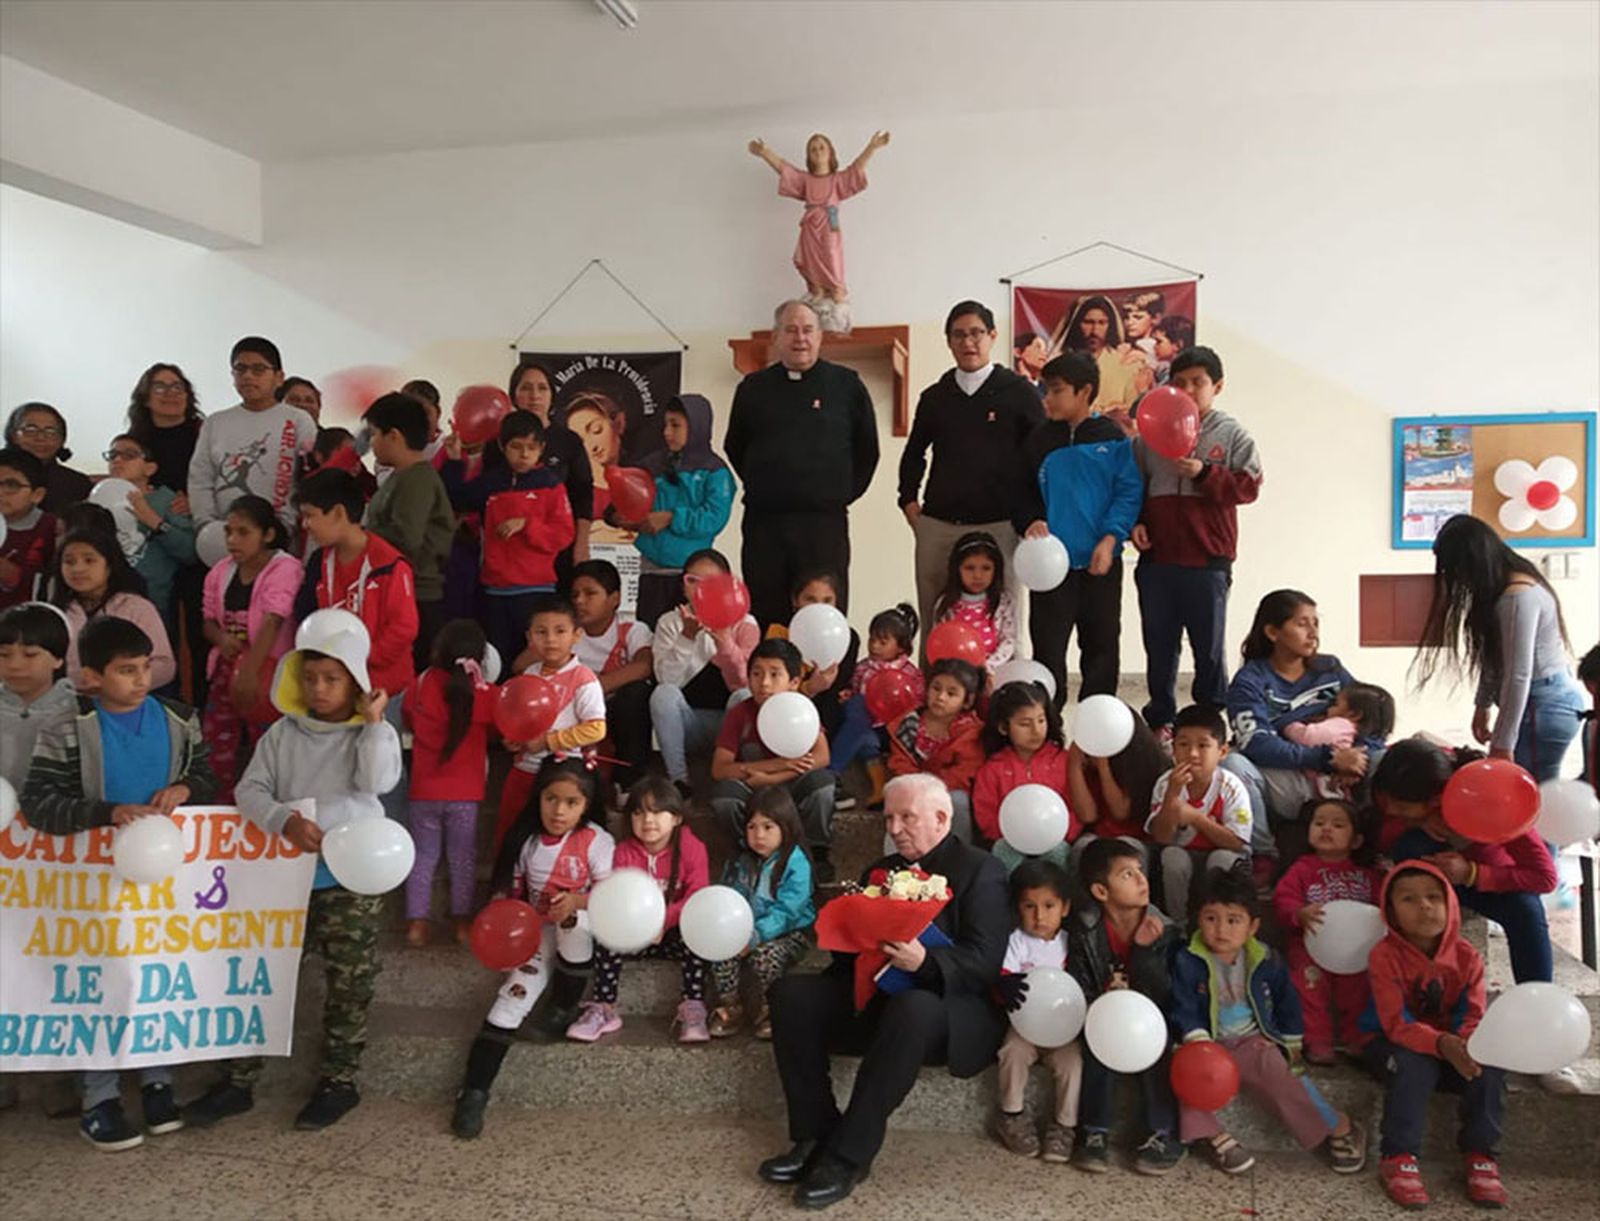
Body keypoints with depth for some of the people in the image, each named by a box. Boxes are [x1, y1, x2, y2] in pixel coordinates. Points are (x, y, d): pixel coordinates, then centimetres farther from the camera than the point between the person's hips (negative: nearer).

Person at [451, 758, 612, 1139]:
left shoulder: (596, 840, -12)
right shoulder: (526, 839, -2)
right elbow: (514, 894, 7)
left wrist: (577, 901, -32)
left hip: (580, 931, -2)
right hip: (537, 932, 3)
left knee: (574, 920, -37)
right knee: (513, 996, -18)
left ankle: (564, 1007, -11)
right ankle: (474, 1092, -15)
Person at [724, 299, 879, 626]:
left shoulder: (846, 385, 6)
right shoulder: (753, 388, 12)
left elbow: (867, 449, 13)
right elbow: (734, 448, 22)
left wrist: (843, 494, 8)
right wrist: (760, 488, 15)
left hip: (825, 523, -2)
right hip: (763, 522, 2)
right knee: (764, 620, 3)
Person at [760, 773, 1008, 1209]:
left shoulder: (981, 871, -1)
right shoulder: (881, 870, 19)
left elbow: (985, 961, -12)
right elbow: (848, 951, 16)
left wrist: (925, 962, -31)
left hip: (951, 1006, -6)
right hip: (877, 997, 6)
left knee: (911, 1008, -39)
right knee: (790, 992, -15)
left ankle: (848, 1154, -30)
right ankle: (815, 1136, -16)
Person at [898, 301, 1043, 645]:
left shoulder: (1019, 391, 5)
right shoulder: (934, 397, 14)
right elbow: (913, 455, 25)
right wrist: (910, 504, 14)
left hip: (999, 527, -3)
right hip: (937, 527, 3)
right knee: (934, 627, 4)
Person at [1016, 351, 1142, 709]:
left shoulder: (1112, 438, 0)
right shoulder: (1039, 440, 6)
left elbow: (1129, 493, -3)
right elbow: (1024, 493, 12)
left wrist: (1110, 539, -15)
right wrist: (1030, 523, -8)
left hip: (1100, 561, -1)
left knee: (1102, 646, 9)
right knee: (1048, 647, 1)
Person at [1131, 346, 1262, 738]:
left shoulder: (1232, 435, 3)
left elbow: (1249, 487, -5)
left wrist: (1203, 473, -16)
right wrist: (1135, 521, -2)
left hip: (1208, 560, -2)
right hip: (1156, 558, 2)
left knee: (1209, 647, 7)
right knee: (1159, 646, 11)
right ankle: (1160, 719, 23)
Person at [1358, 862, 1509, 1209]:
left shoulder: (1466, 956, -6)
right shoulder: (1384, 955, -18)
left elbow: (1474, 1017, -11)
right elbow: (1397, 1024, -24)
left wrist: (1469, 1045, -36)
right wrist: (1442, 1044, -41)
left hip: (1452, 1045, 4)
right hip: (1395, 1042, -4)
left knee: (1489, 1066, -24)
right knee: (1414, 1065, -35)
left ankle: (1480, 1156, -7)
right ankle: (1399, 1158, -23)